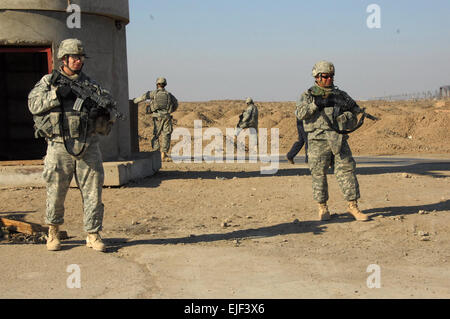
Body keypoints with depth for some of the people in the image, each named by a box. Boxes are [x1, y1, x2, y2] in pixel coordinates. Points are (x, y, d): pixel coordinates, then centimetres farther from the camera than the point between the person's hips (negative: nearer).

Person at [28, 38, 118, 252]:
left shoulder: (91, 85, 14)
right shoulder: (48, 81, 8)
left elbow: (111, 104, 11)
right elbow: (33, 104, -3)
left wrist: (106, 111, -11)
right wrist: (56, 94, -15)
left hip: (88, 147, 2)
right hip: (59, 146, -2)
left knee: (92, 192, 1)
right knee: (56, 193, 5)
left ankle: (93, 235, 11)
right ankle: (53, 233, 24)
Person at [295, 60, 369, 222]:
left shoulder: (340, 94, 14)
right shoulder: (308, 95, 7)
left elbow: (357, 111, 12)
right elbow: (300, 113, -8)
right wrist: (316, 103, -17)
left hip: (339, 140, 2)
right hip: (318, 141, -2)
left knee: (347, 171, -2)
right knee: (319, 174, 1)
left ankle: (353, 206, 6)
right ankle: (323, 208, 13)